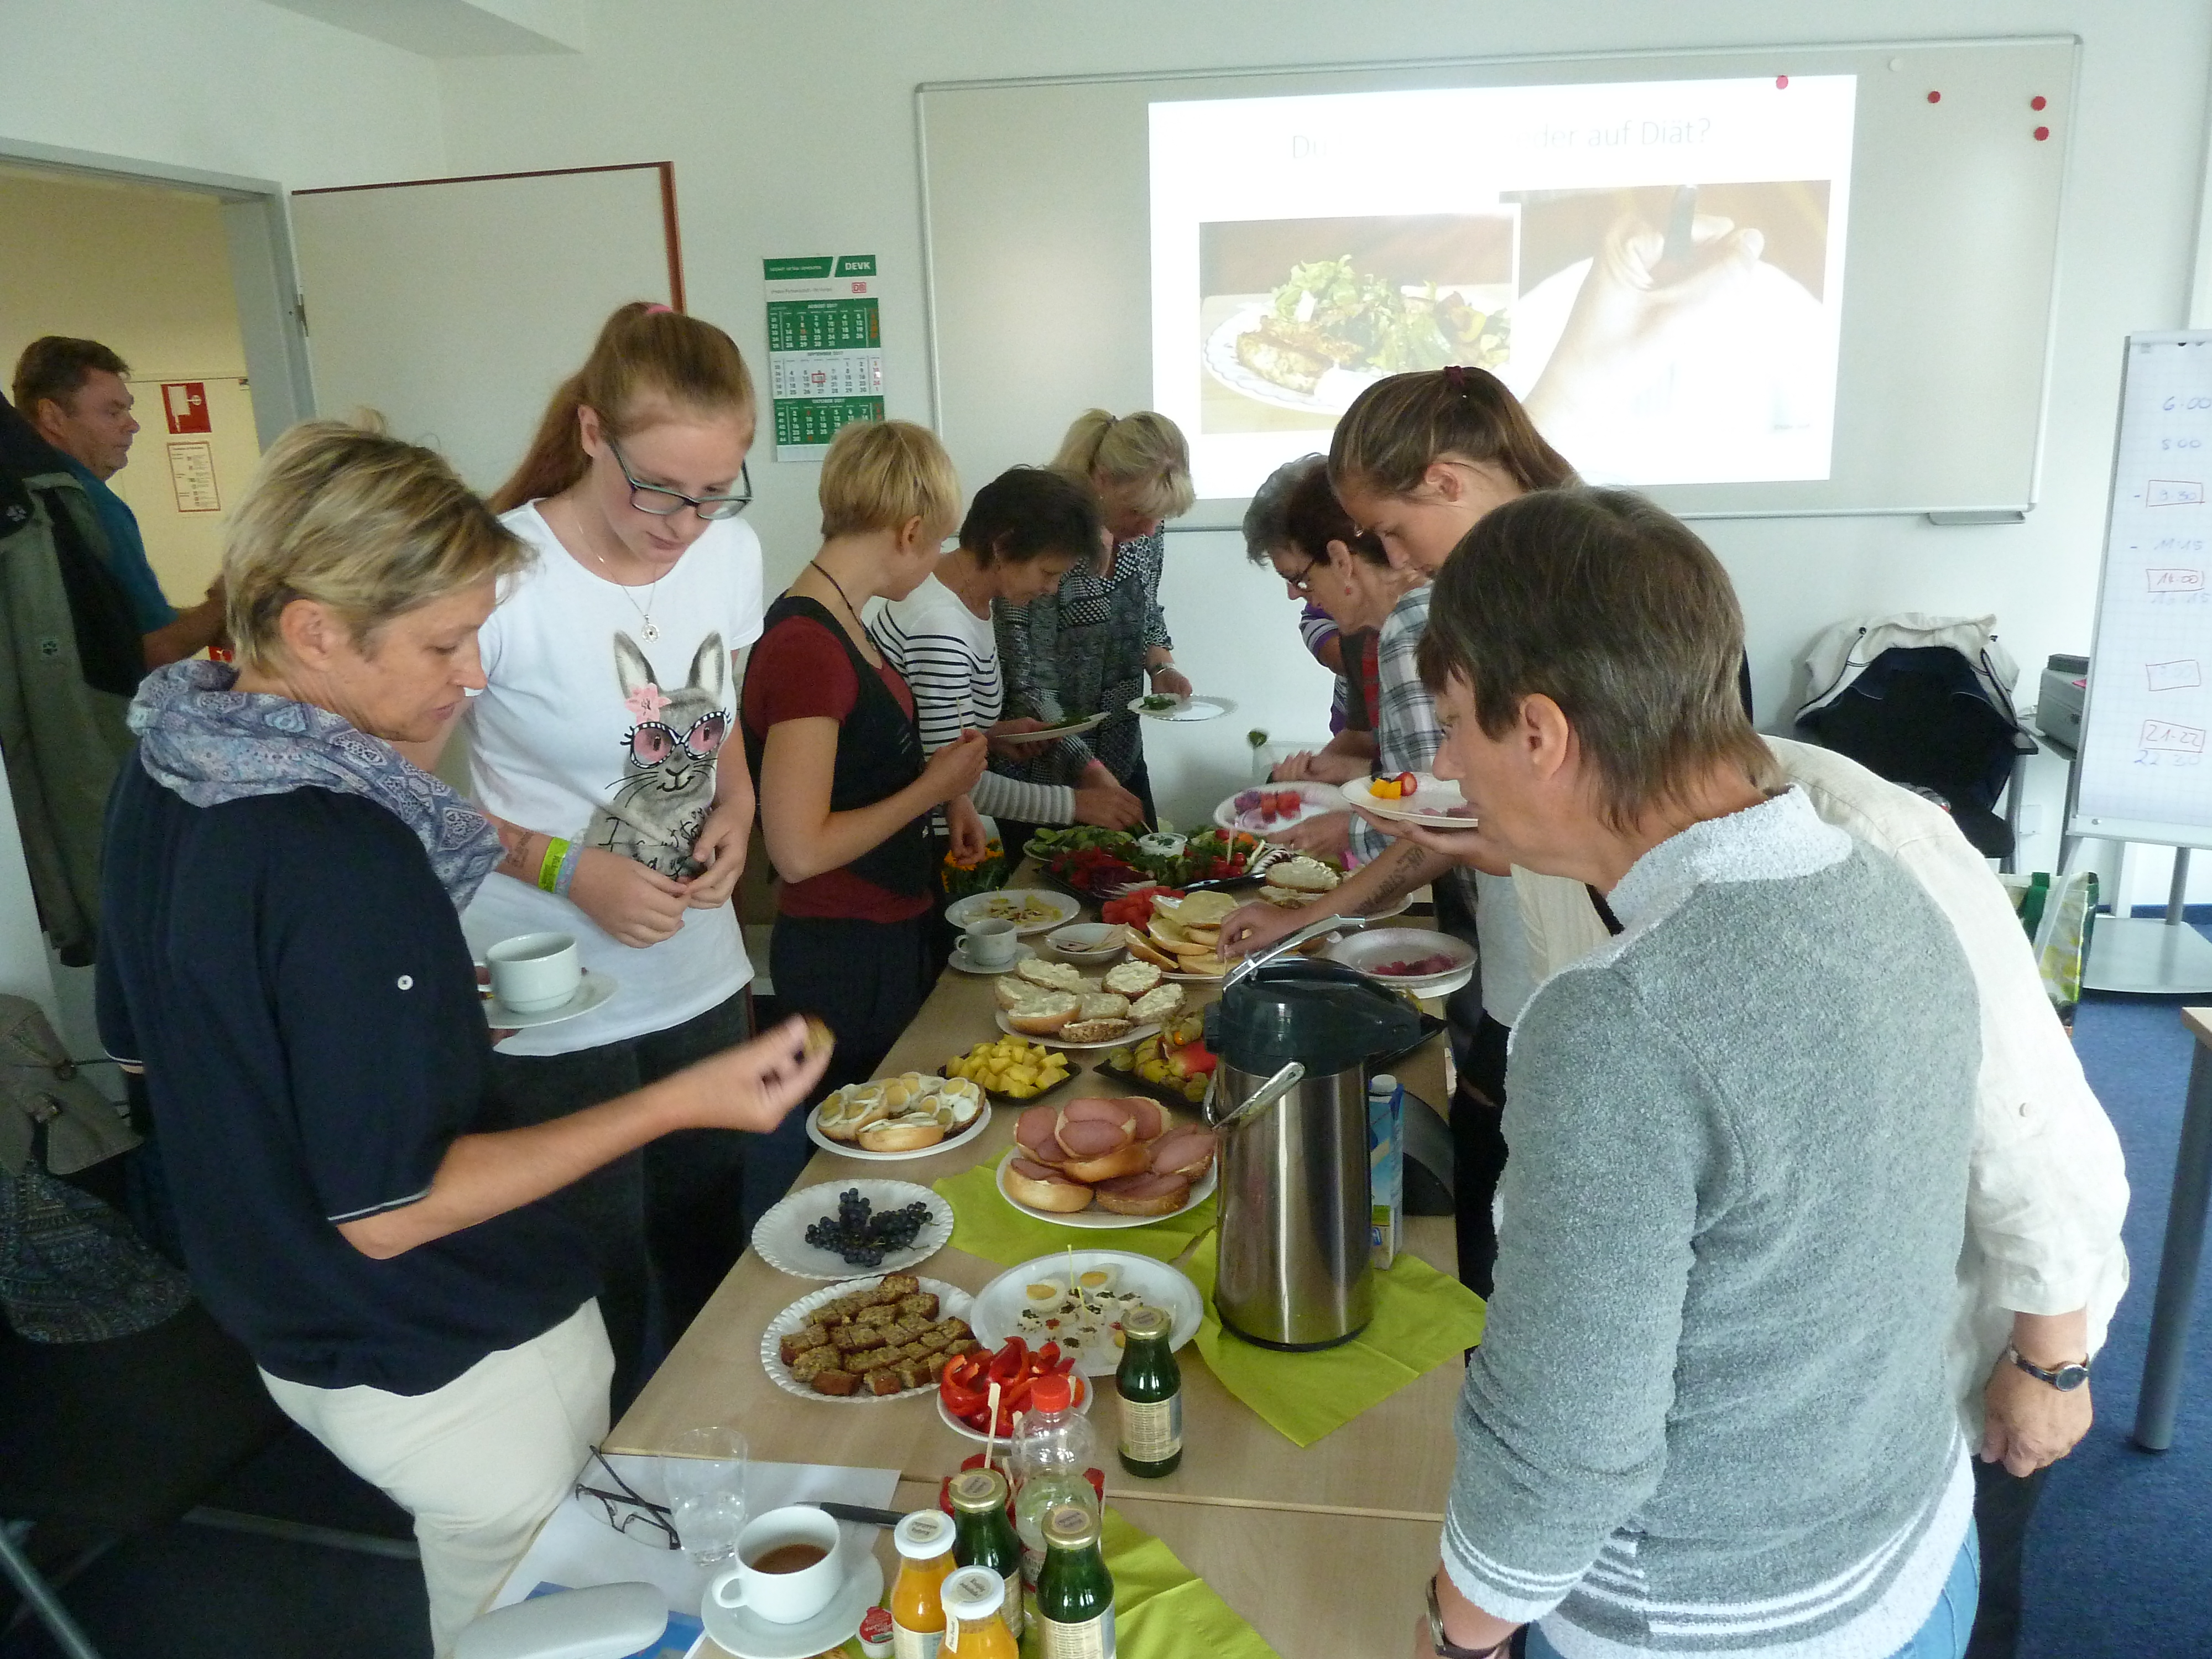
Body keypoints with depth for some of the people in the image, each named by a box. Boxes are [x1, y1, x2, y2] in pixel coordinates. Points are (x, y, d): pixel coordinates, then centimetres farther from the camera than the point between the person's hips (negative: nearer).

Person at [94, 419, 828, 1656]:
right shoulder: (343, 858, -31)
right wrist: (682, 1103, -28)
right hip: (455, 1374, -8)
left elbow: (141, 1037, 12)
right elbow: (387, 1209, -26)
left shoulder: (167, 776, -3)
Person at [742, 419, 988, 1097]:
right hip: (847, 957, -9)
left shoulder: (839, 621, 5)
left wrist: (946, 792, 4)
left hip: (893, 932, 9)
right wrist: (933, 788, -16)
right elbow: (799, 851, -25)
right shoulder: (809, 647, -23)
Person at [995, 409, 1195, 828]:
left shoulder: (1146, 532, -5)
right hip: (1046, 770, -6)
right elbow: (1029, 685, -23)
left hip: (1122, 758, 6)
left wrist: (1162, 665, -6)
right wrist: (1089, 771, -27)